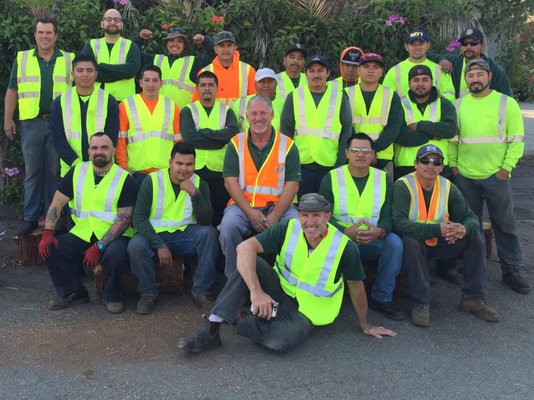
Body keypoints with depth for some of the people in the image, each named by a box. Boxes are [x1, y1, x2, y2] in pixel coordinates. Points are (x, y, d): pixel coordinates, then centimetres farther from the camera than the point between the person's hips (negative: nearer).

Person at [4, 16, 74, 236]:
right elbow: (12, 91, 10)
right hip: (31, 122, 1)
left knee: (54, 172, 5)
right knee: (32, 172, 5)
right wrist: (8, 119, 4)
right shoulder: (21, 58, 9)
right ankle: (30, 218, 11)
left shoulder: (69, 60, 7)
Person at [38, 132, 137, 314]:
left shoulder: (125, 179, -6)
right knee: (49, 249, -16)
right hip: (82, 235, 4)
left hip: (113, 236, -4)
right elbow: (56, 203, 5)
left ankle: (110, 295, -3)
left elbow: (124, 219, -12)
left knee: (116, 255, -34)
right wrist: (47, 234, -10)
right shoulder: (77, 172, 6)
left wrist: (99, 247, -20)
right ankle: (71, 292, 7)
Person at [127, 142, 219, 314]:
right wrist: (159, 245, -20)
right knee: (135, 246, -32)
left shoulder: (199, 184, -1)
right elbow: (139, 218, -10)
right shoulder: (152, 181, -8)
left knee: (209, 233, -26)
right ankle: (148, 293, -5)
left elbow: (205, 221, -11)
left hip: (185, 235, 2)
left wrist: (194, 193, -26)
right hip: (155, 234, -2)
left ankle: (201, 292, -13)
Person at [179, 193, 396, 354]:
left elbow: (356, 287, -1)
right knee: (249, 262, -27)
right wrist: (256, 291, -38)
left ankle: (243, 324, -8)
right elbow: (245, 248, -26)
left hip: (304, 311, -2)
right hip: (278, 292, 2)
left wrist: (365, 325, 10)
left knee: (281, 340, -37)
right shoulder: (288, 229, -15)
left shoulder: (345, 247, -17)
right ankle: (211, 329, -25)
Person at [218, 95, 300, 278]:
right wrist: (250, 213, -14)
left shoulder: (287, 145, 5)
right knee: (229, 226, -30)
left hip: (278, 206, 0)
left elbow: (292, 184, -1)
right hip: (243, 204, 0)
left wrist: (274, 216, -14)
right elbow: (230, 181, -1)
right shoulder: (236, 143, 6)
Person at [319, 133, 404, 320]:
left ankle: (382, 298, -9)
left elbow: (388, 216, -1)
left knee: (395, 242, -27)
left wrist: (379, 232, -25)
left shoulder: (383, 179, 6)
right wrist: (346, 232, -26)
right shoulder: (331, 178, 0)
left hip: (373, 241, 2)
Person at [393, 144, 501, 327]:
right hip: (413, 244, -5)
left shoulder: (448, 187, -2)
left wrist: (465, 228, -27)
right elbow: (399, 222, -31)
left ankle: (473, 298, 3)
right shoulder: (402, 186, -18)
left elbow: (470, 216, 0)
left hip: (438, 243, 6)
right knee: (411, 242, -38)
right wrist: (437, 229, -38)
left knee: (475, 239, -9)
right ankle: (421, 304, -24)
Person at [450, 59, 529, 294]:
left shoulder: (506, 103, -2)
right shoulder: (458, 105, 6)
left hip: (496, 176, -2)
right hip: (464, 176, 3)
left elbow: (517, 139, -3)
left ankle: (512, 270, 14)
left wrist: (506, 168, -10)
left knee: (505, 224, 3)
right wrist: (452, 164, 0)